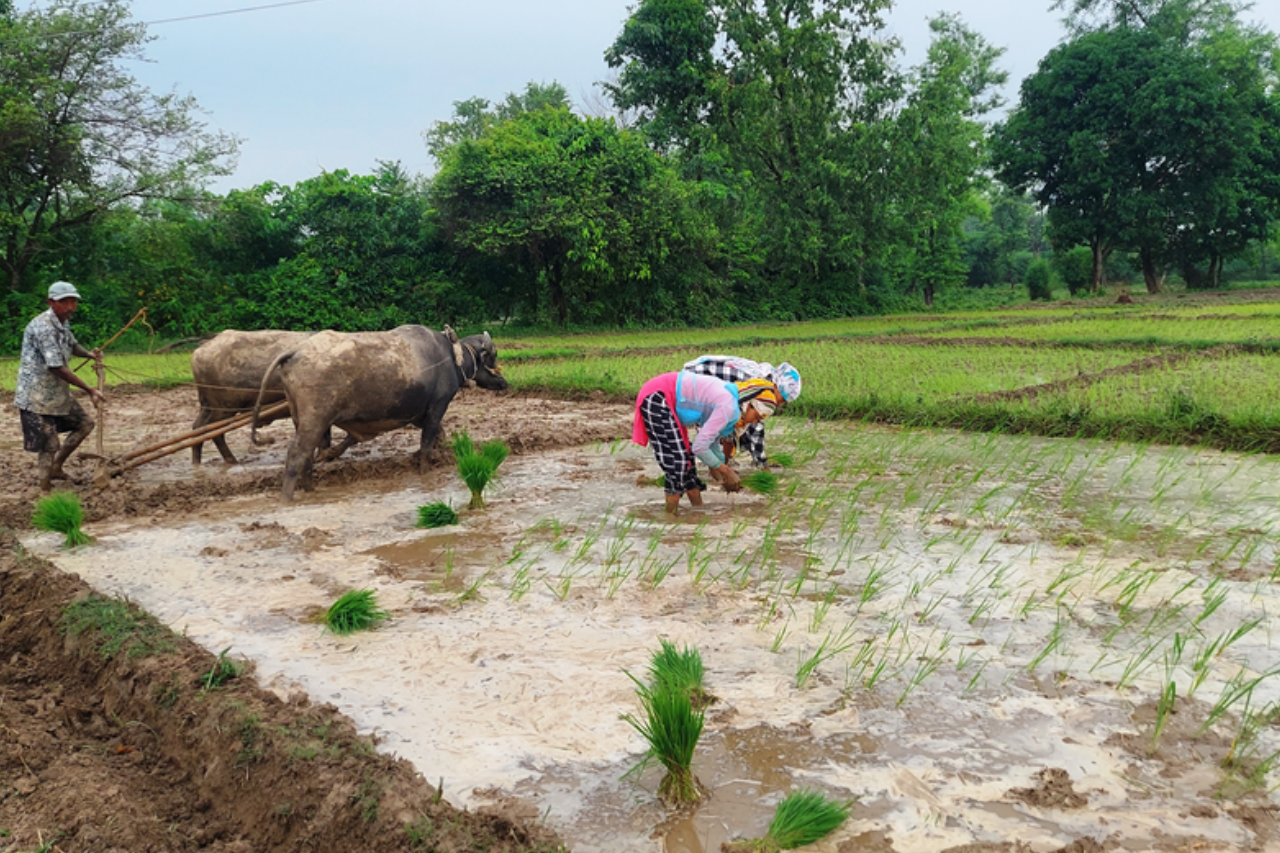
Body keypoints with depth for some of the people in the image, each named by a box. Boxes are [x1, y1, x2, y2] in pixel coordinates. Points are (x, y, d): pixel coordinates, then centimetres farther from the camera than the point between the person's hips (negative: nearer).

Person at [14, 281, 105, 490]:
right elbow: (57, 368, -28)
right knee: (48, 446, -5)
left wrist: (89, 354, 3)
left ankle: (56, 467, 26)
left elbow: (72, 345, 27)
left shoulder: (63, 324, 5)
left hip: (57, 393, 9)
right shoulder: (43, 327, -24)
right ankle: (46, 489, 7)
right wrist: (89, 390, -24)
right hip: (36, 397, -9)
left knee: (85, 423, 16)